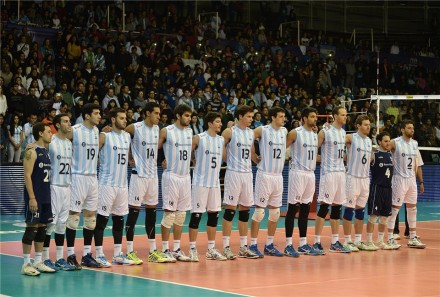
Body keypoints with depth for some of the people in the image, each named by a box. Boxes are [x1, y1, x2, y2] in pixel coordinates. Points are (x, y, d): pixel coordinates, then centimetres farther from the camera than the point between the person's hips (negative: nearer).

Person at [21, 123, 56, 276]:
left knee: (42, 228, 10)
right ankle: (26, 264, -2)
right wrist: (32, 198, -21)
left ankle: (38, 262, 16)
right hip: (34, 197, -8)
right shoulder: (32, 152, -11)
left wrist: (48, 195, 17)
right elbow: (27, 175, -17)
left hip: (46, 197, 8)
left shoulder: (46, 151, 15)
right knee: (31, 228, -6)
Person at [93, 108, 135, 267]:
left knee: (119, 218, 11)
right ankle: (99, 255, 1)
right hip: (107, 184, -7)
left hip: (123, 184, 7)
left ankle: (118, 254, 18)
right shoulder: (104, 136, -9)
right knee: (102, 218, -4)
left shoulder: (127, 136, 11)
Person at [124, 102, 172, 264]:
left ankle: (153, 251, 16)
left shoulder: (157, 129, 8)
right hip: (139, 175, -7)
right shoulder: (135, 128, -11)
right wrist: (130, 158, -5)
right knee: (133, 212, -3)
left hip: (153, 175, 7)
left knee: (151, 212, 10)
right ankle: (129, 252, 1)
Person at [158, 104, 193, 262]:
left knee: (181, 214, 8)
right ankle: (165, 249, 2)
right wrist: (162, 161, -10)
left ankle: (177, 249, 14)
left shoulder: (190, 131, 10)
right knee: (169, 213, -4)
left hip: (185, 176, 6)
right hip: (171, 176, -6)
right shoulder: (166, 131, -8)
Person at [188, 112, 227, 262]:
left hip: (215, 182, 6)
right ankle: (192, 249, 3)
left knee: (214, 215, 7)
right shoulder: (198, 138, -9)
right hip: (200, 182, -6)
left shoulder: (222, 140, 8)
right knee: (196, 215, -3)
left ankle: (211, 249, 15)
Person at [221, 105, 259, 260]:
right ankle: (226, 247, 0)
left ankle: (243, 247, 13)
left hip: (247, 173, 6)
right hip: (233, 173, -6)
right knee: (230, 210, -5)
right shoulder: (230, 132, -7)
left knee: (245, 210, 8)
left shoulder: (251, 133, 11)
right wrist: (230, 161, 2)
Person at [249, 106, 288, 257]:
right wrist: (255, 158, -6)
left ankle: (269, 245, 17)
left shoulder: (284, 131, 8)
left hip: (278, 175, 6)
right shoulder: (262, 130, -9)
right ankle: (253, 245, 1)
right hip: (264, 175, -6)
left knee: (275, 212, 9)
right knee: (259, 210, -4)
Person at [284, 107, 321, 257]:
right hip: (297, 173, -7)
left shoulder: (316, 135, 12)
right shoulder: (295, 133, -9)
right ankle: (288, 245, -1)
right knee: (293, 209, -4)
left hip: (311, 174, 7)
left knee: (305, 210, 9)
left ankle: (303, 244, 15)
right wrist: (291, 158, -8)